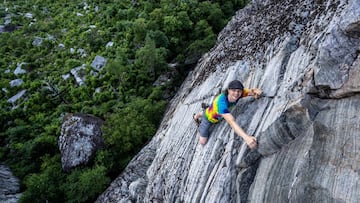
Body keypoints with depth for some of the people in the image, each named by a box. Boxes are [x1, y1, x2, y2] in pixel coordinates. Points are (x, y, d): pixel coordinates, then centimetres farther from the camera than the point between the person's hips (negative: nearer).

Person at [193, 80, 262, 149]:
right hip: (208, 117, -6)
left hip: (218, 116, 6)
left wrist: (256, 91, -47)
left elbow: (253, 91, -20)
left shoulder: (237, 94, -30)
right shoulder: (222, 102, -49)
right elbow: (231, 121, -60)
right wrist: (246, 137, -73)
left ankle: (198, 115, 60)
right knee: (203, 142, 9)